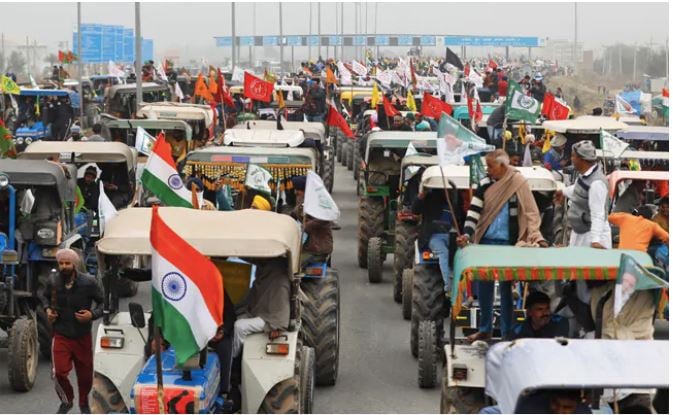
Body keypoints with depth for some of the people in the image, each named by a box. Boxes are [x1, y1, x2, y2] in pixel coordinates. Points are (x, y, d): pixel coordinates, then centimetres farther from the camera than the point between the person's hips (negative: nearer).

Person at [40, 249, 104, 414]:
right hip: (61, 336, 0)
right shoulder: (53, 281, -5)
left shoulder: (88, 282, -12)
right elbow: (45, 296, 16)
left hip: (83, 336, 0)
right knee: (59, 372, -13)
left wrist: (93, 315, -20)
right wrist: (47, 309, -3)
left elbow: (103, 302, -3)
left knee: (85, 374, 11)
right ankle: (66, 401, 16)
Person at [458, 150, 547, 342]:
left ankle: (507, 331, 10)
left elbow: (530, 212, -5)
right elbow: (474, 211, 3)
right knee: (484, 285, 7)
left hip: (509, 243, -4)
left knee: (506, 287, 2)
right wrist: (467, 234, -10)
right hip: (486, 242, 4)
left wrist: (536, 237, -14)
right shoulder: (485, 184, 5)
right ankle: (484, 329, 18)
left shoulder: (518, 183, -4)